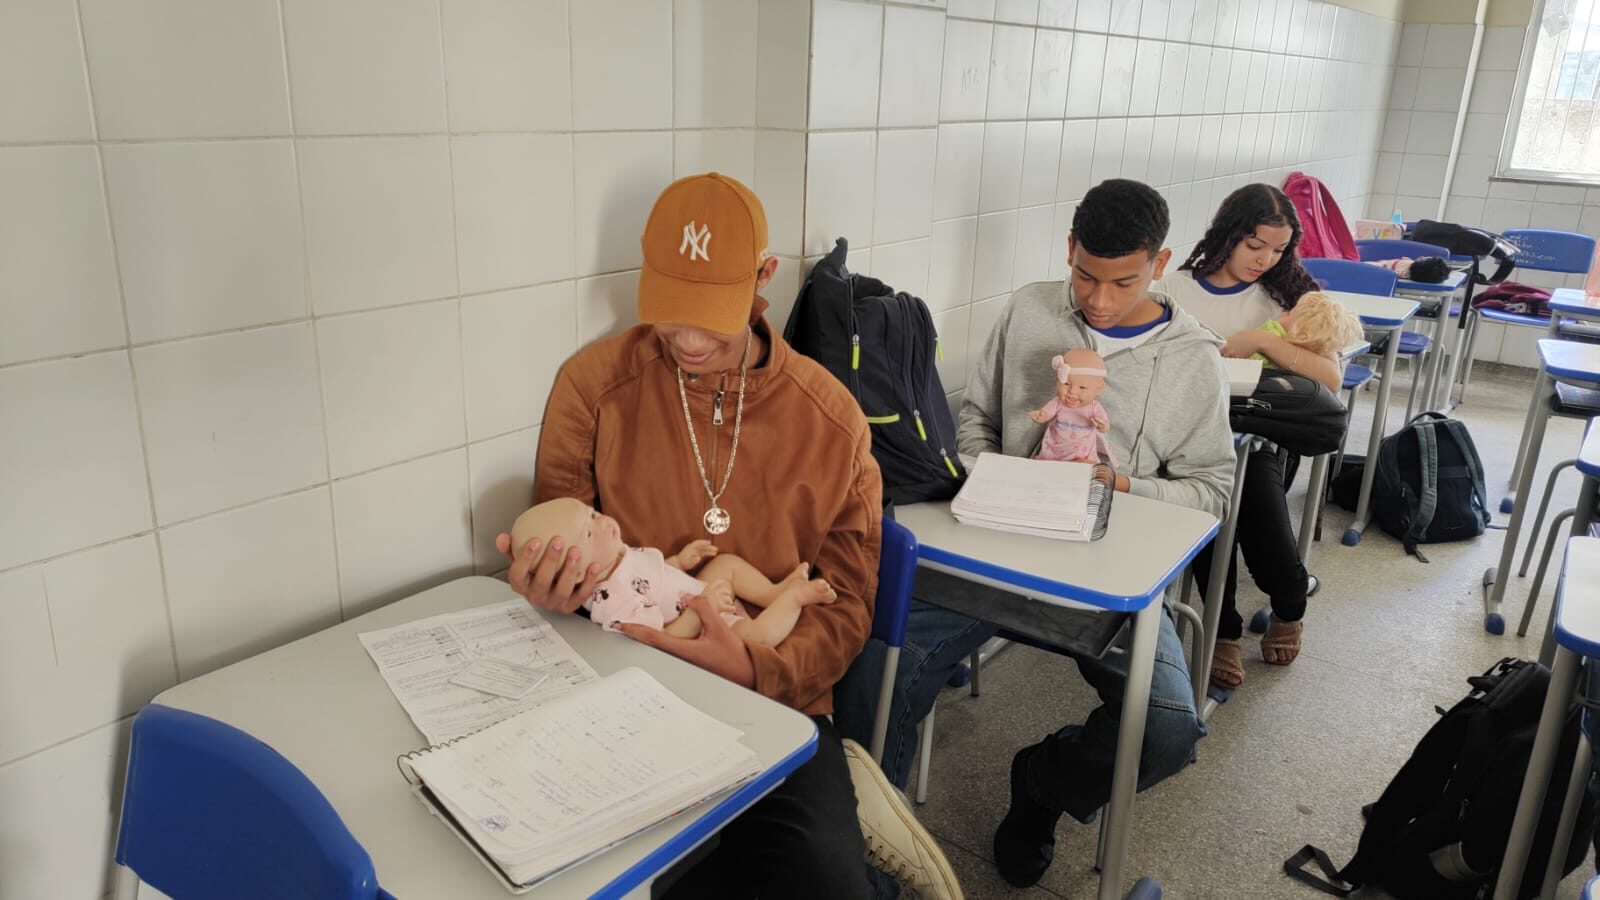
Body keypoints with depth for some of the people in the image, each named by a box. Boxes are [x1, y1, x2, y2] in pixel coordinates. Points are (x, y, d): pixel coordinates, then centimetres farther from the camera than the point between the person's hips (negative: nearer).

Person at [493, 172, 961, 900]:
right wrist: (550, 585, -20)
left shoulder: (830, 415, -3)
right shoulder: (593, 384, -5)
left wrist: (754, 669, -18)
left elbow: (846, 605, 2)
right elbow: (552, 550, 6)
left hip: (777, 703, -1)